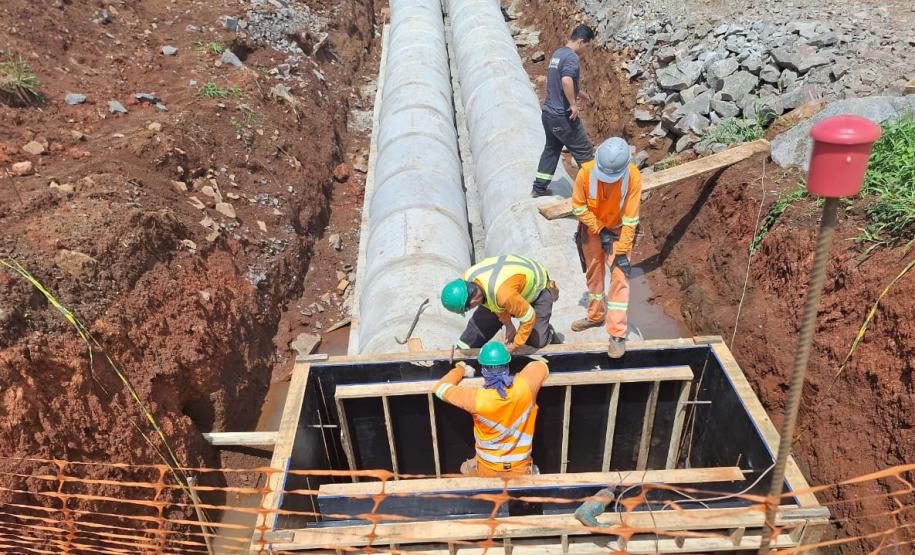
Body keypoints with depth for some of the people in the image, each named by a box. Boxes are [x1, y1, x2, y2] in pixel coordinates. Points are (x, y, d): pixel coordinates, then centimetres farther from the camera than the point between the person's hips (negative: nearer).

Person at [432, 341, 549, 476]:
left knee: (466, 470, 33)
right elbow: (542, 366, 0)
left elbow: (440, 388, -12)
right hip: (521, 469, 1)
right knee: (532, 471, 35)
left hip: (487, 470, -1)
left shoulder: (477, 399, -28)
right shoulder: (524, 386, -23)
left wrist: (460, 370, 4)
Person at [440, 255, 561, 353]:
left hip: (538, 287, -6)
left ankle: (551, 336, 23)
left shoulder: (504, 294, -49)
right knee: (481, 319, 1)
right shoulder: (466, 278, -24)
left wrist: (516, 345, -18)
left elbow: (529, 317, -32)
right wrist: (508, 324, -2)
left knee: (536, 341, -9)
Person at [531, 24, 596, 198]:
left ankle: (539, 188, 24)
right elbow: (566, 81, -35)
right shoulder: (572, 58, -17)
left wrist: (579, 93, 31)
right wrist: (574, 104, -25)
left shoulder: (557, 54, 12)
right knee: (584, 151, 4)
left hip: (548, 112, 9)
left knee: (551, 149, 21)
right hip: (563, 116, -9)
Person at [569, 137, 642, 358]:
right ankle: (596, 316, 38)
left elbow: (630, 218, -22)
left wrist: (622, 251, -21)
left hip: (619, 230, -2)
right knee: (593, 273, 16)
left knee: (620, 277, -8)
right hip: (592, 228, 2)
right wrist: (600, 231, -16)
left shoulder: (633, 177, -29)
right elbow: (579, 207, -13)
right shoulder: (586, 172, -27)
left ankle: (617, 334, -3)